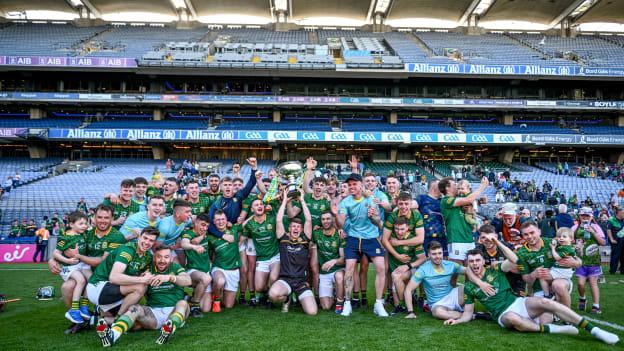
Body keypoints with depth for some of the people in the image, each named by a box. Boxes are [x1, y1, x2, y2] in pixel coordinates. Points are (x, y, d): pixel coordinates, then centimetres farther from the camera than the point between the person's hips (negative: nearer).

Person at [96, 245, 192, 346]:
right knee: (135, 308, -24)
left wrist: (169, 277, -30)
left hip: (175, 311, -1)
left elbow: (188, 281, -13)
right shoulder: (149, 270, 11)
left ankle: (169, 330, -59)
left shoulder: (175, 267, 7)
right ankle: (112, 334, -50)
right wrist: (143, 282, -21)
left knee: (183, 303, -31)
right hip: (153, 312, 2)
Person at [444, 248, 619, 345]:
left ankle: (594, 330, -25)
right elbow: (468, 314, 9)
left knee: (545, 302, -26)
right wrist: (456, 320, -9)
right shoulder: (469, 287, 6)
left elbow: (514, 260, -11)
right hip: (503, 315, -2)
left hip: (518, 303, 2)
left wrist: (497, 242, -16)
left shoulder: (495, 270, 6)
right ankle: (553, 329, -26)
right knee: (512, 319, -40)